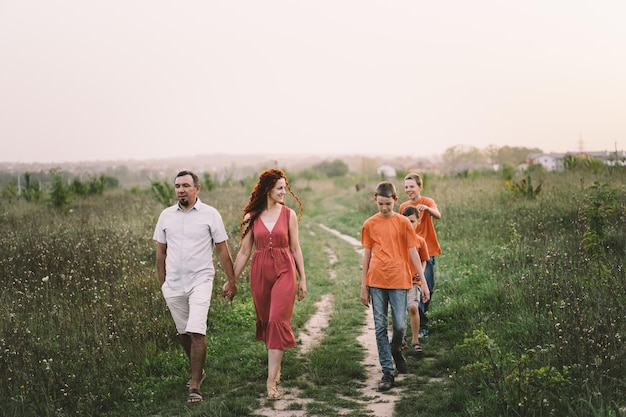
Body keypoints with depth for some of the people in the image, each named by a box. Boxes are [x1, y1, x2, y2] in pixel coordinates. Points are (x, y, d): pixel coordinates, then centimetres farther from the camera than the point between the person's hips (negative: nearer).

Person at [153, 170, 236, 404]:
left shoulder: (210, 214, -3)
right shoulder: (166, 216, 6)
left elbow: (222, 250, 0)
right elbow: (161, 252, 12)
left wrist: (232, 281, 0)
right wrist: (162, 284, 11)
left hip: (200, 281, -4)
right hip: (173, 284, 4)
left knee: (197, 332, -14)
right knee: (183, 333, 13)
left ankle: (195, 386, -8)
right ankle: (198, 371, 35)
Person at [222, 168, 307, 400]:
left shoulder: (289, 215, 2)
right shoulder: (251, 217, 3)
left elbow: (296, 248, 6)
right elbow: (244, 252, 7)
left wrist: (303, 279, 5)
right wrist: (231, 280, 7)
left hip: (284, 271, -2)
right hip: (259, 272, 2)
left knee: (278, 322, -11)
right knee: (265, 322, 12)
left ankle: (271, 381, -11)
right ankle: (276, 365, 35)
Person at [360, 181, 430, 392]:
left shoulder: (403, 223, 2)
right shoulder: (369, 224, 6)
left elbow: (413, 252, 4)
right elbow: (366, 255, 10)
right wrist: (363, 287, 9)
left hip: (398, 281, -1)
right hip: (376, 282, 1)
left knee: (400, 325, -5)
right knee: (380, 327, 1)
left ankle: (396, 350, 28)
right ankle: (387, 372, 8)